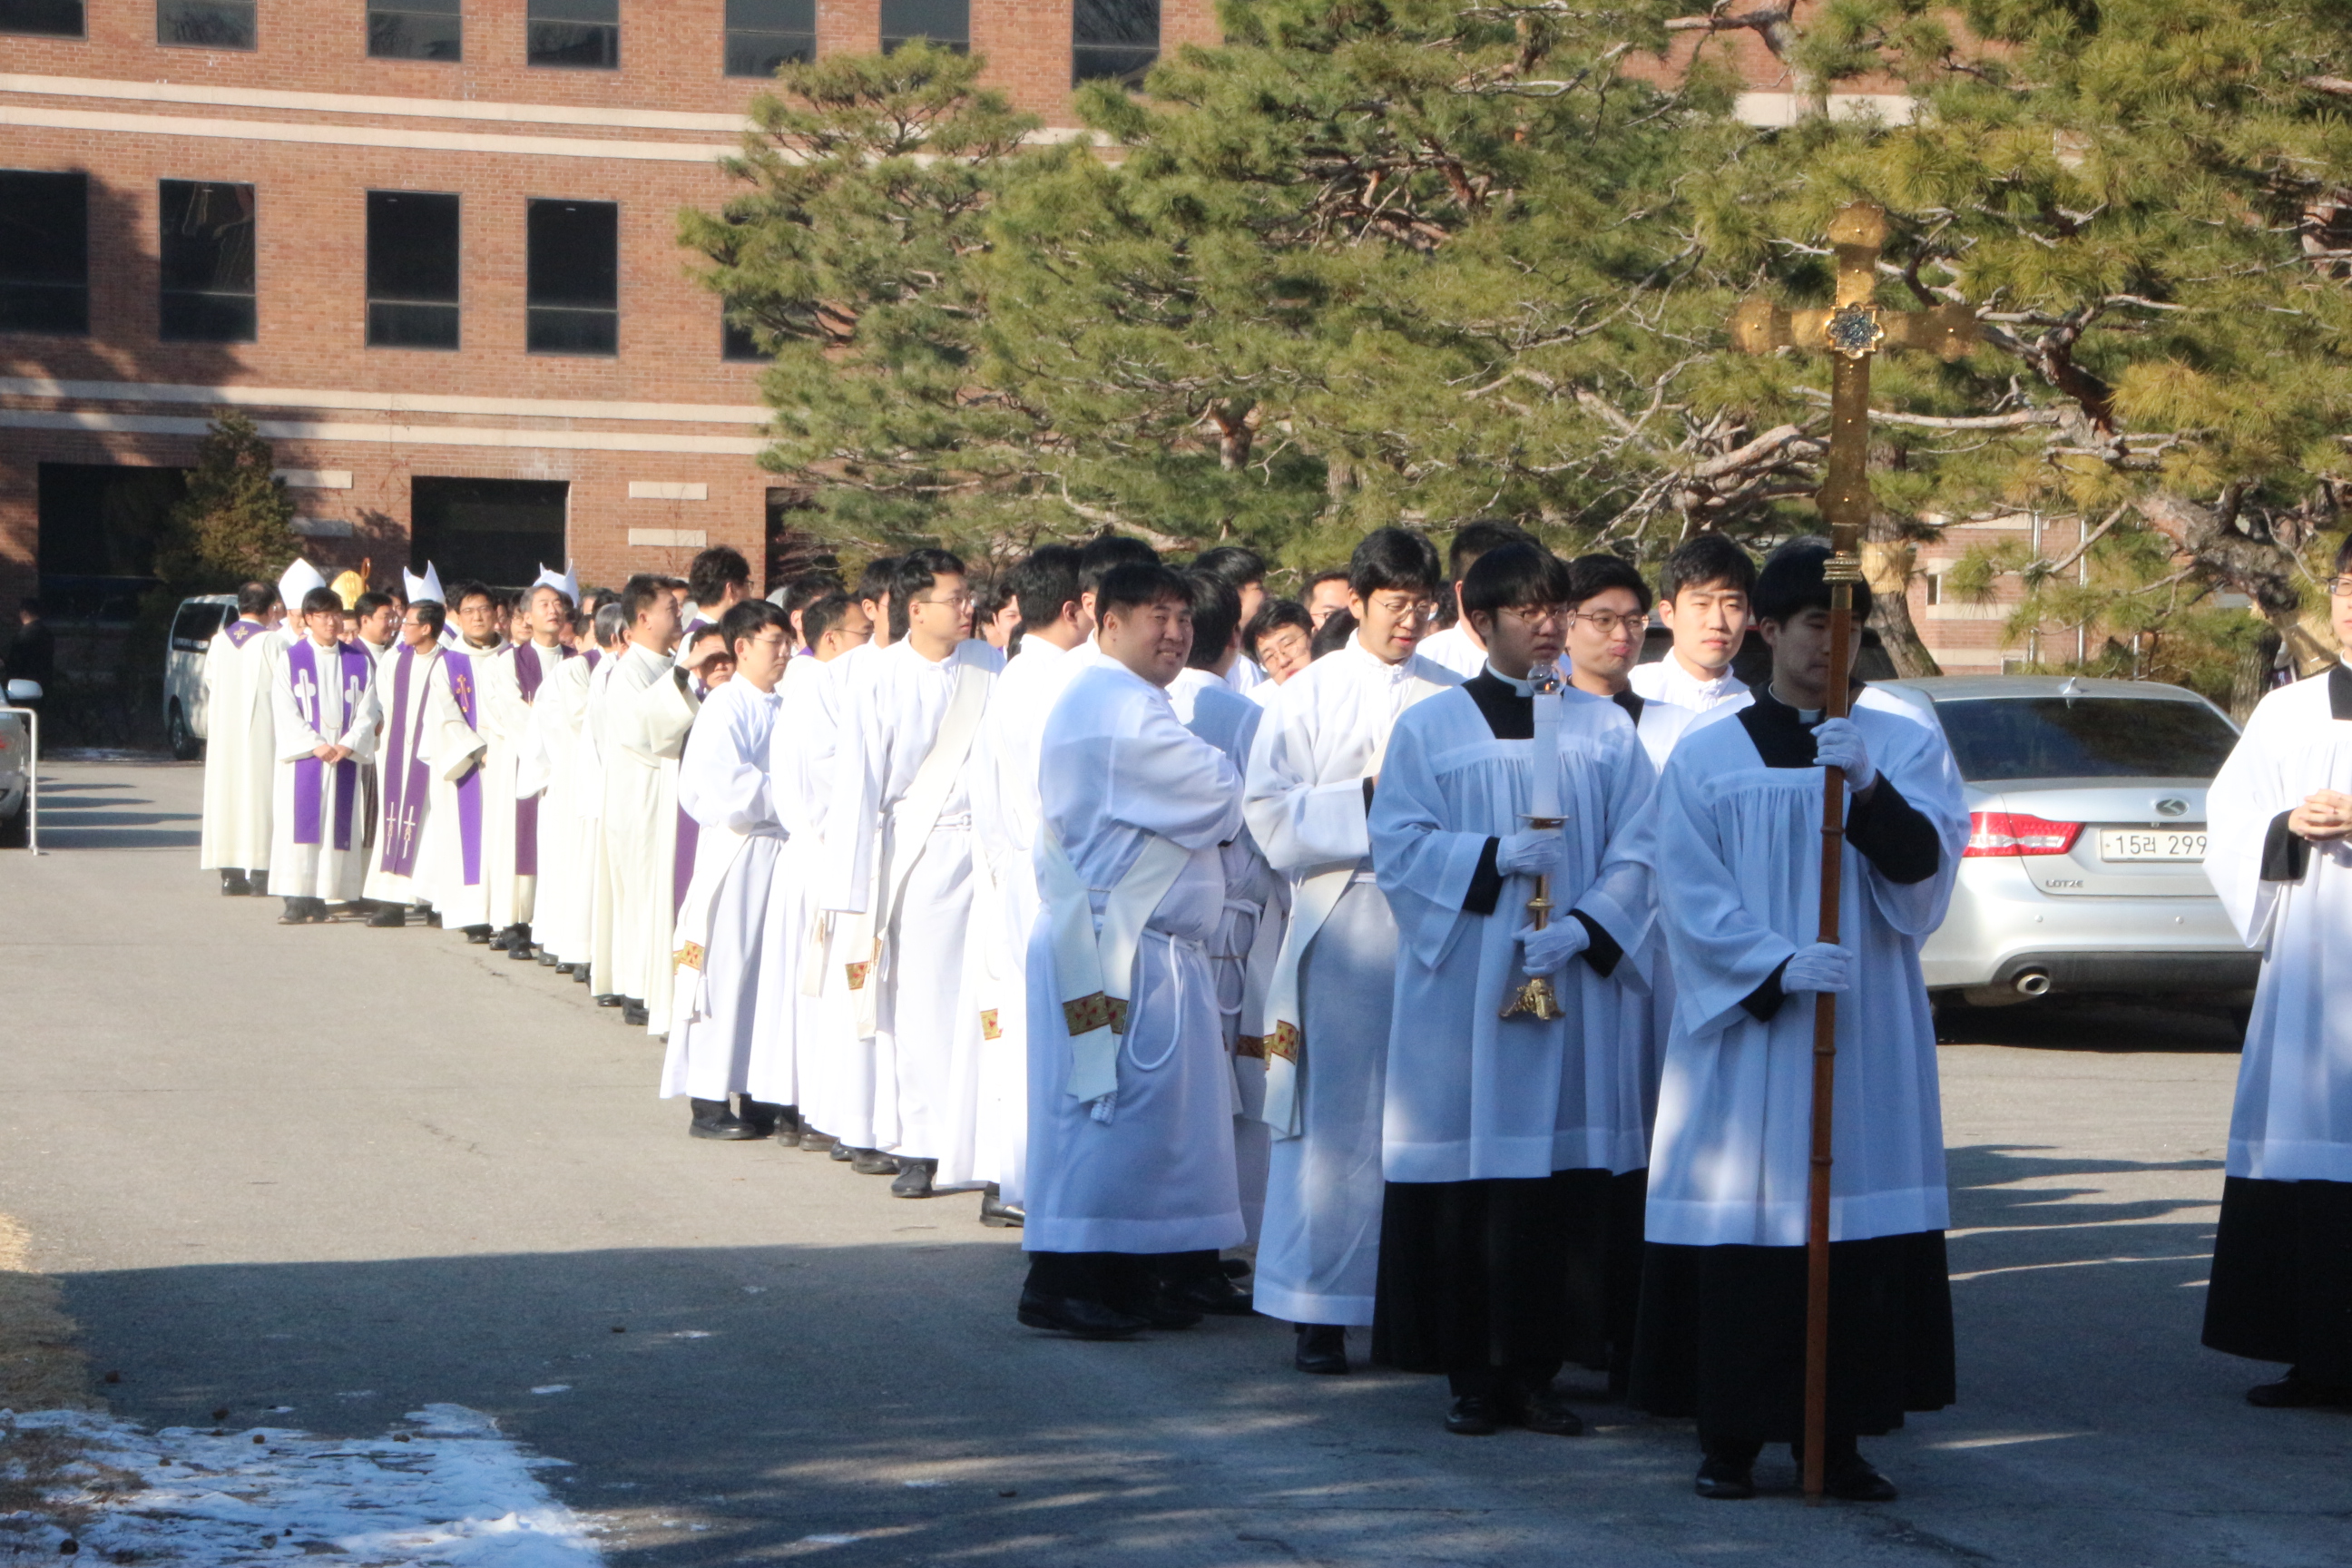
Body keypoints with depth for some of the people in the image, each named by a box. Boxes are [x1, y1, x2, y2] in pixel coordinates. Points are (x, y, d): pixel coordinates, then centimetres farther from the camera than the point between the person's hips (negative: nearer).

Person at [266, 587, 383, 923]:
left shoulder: (360, 662, 10)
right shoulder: (290, 659, 4)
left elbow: (368, 711, 4)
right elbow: (285, 711, -4)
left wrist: (349, 744, -12)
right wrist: (315, 744, -15)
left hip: (345, 757, 2)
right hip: (302, 757, -2)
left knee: (338, 826, -1)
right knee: (300, 823, -8)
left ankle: (323, 898, 3)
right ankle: (297, 900, -10)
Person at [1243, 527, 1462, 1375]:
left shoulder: (1453, 699, 10)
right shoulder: (1308, 696, 6)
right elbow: (1269, 816, -1)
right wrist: (1366, 797, -11)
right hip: (1340, 930, -2)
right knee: (1335, 1120, -2)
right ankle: (1318, 1311, 4)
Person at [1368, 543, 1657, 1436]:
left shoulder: (1606, 729, 11)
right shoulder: (1429, 727, 7)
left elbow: (1639, 853, 4)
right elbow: (1398, 846, 0)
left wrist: (1585, 927, -12)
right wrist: (1493, 856, -13)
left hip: (1578, 986, 1)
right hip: (1465, 988, -1)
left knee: (1568, 1181, -2)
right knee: (1468, 1183, -3)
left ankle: (1539, 1370, 5)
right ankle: (1473, 1377, 4)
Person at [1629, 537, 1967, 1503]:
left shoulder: (1903, 743, 8)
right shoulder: (1705, 756, 5)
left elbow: (1928, 863, -5)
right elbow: (1687, 891, -2)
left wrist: (1869, 787, -22)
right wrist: (1777, 964, -16)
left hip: (1868, 1027, 1)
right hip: (1744, 1024, -1)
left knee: (1854, 1209, -2)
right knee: (1740, 1216, -3)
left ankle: (1839, 1436, 4)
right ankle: (1730, 1435, 5)